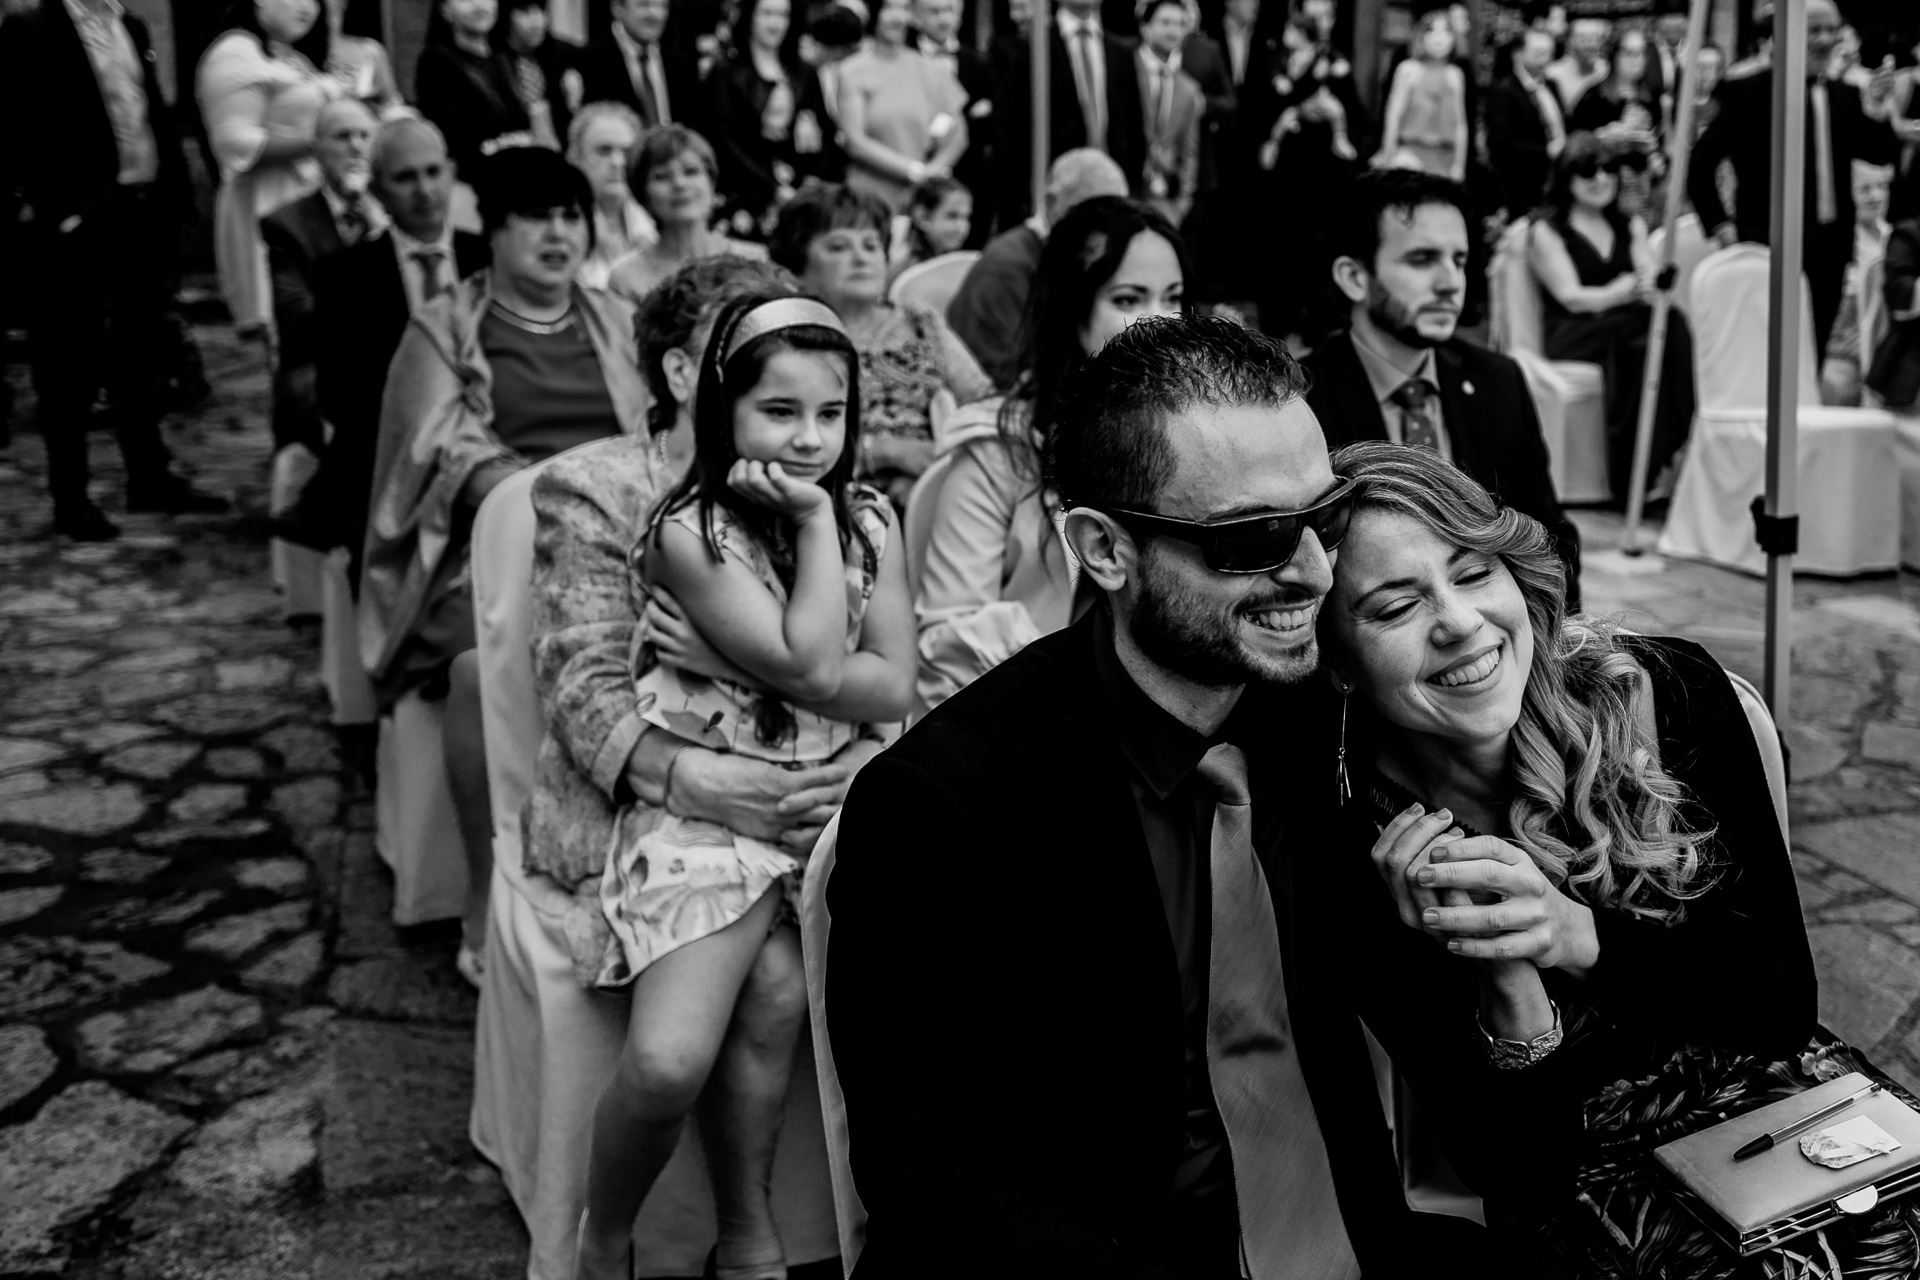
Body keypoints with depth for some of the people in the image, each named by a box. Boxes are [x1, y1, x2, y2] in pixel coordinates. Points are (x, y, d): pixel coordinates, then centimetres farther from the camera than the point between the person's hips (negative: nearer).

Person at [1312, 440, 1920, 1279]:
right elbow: (1505, 1158, -11)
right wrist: (1504, 986, -31)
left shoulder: (1673, 695, -12)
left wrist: (1579, 937, -25)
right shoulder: (1343, 854, -17)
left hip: (1769, 1091, 3)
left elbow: (1784, 1001, -8)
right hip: (1584, 1175, -2)